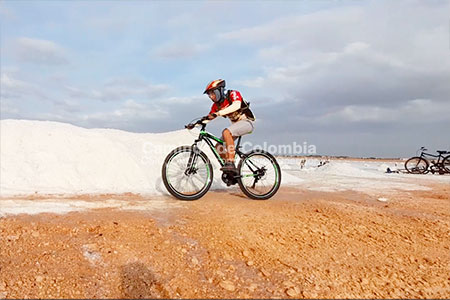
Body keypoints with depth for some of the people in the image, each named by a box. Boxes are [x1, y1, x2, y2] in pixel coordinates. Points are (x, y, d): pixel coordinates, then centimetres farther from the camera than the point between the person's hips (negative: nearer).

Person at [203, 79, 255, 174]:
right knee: (218, 147, -2)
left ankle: (231, 163, -37)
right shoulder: (216, 105, 6)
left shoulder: (233, 94, -14)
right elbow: (209, 117, 6)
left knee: (226, 132, -34)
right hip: (235, 124, 8)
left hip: (246, 122, -8)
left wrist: (218, 113, -43)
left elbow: (236, 105, -33)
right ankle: (231, 170, 8)